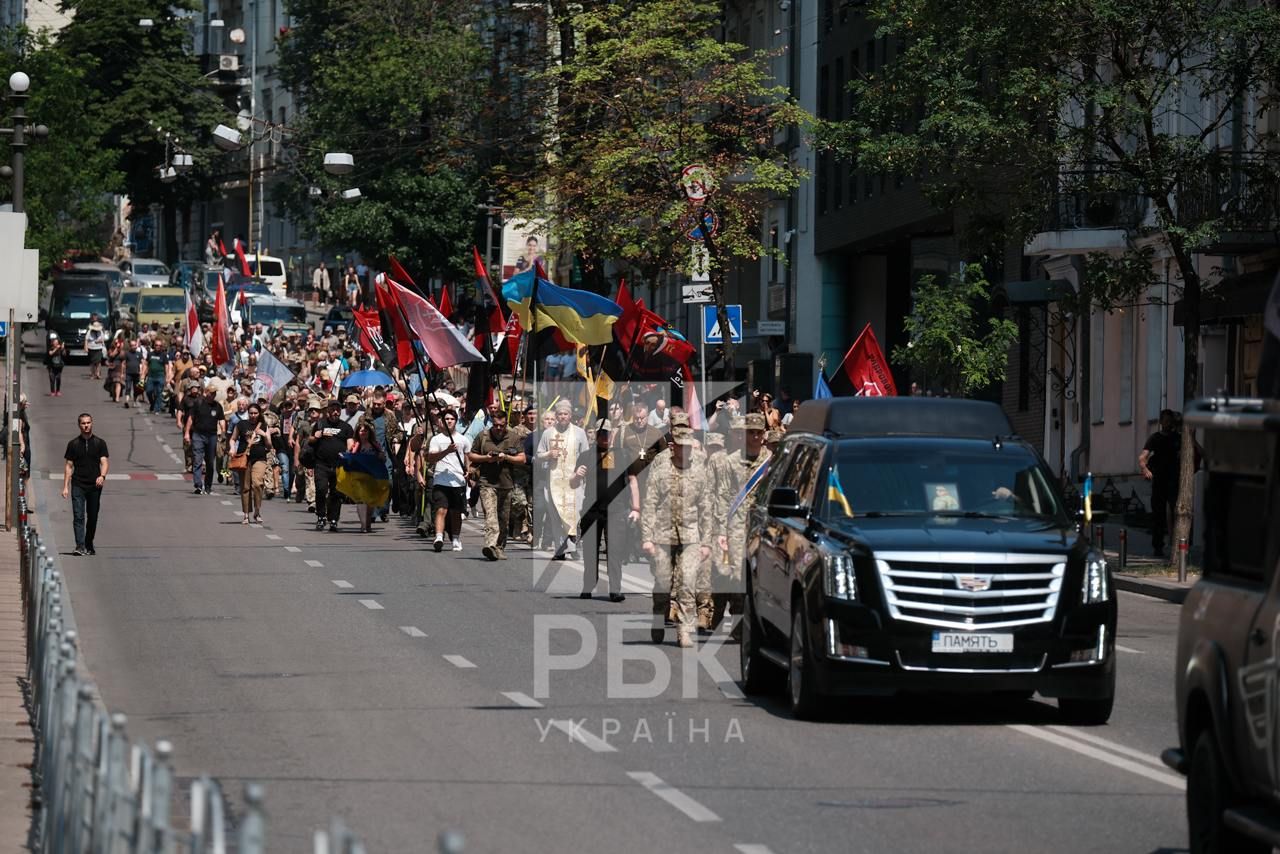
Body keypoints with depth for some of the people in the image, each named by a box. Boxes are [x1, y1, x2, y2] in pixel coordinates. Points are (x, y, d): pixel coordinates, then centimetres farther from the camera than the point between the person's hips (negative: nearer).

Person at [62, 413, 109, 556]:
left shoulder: (99, 443, 6)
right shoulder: (73, 444, 6)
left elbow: (104, 462, -2)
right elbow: (69, 466, 8)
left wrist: (102, 476, -23)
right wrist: (65, 487, 1)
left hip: (95, 486, 1)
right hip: (78, 485, -1)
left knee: (92, 517, 7)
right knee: (78, 516, -12)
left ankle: (89, 546, 21)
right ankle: (80, 545, -19)